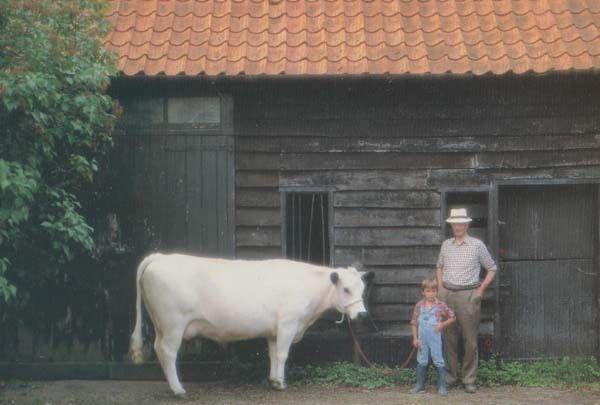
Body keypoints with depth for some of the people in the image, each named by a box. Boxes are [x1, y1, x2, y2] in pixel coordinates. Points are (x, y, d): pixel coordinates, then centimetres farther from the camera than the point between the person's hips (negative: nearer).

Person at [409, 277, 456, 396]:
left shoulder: (440, 305, -4)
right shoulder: (419, 305, 2)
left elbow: (452, 317, 4)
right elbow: (414, 322, 7)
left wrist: (443, 324, -11)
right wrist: (415, 338, 3)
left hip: (435, 338, -3)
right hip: (422, 339, 3)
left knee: (439, 361, -1)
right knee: (421, 362, 10)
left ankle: (442, 386, 6)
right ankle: (420, 385, 21)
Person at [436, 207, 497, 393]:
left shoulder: (477, 245, 0)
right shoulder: (446, 245, 11)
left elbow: (492, 268, 7)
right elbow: (439, 266, 26)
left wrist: (481, 289, -2)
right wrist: (440, 287, 13)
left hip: (468, 295, -3)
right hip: (447, 294, 4)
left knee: (470, 340, -3)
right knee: (449, 338, 7)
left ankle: (469, 380, 3)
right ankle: (450, 376, 15)